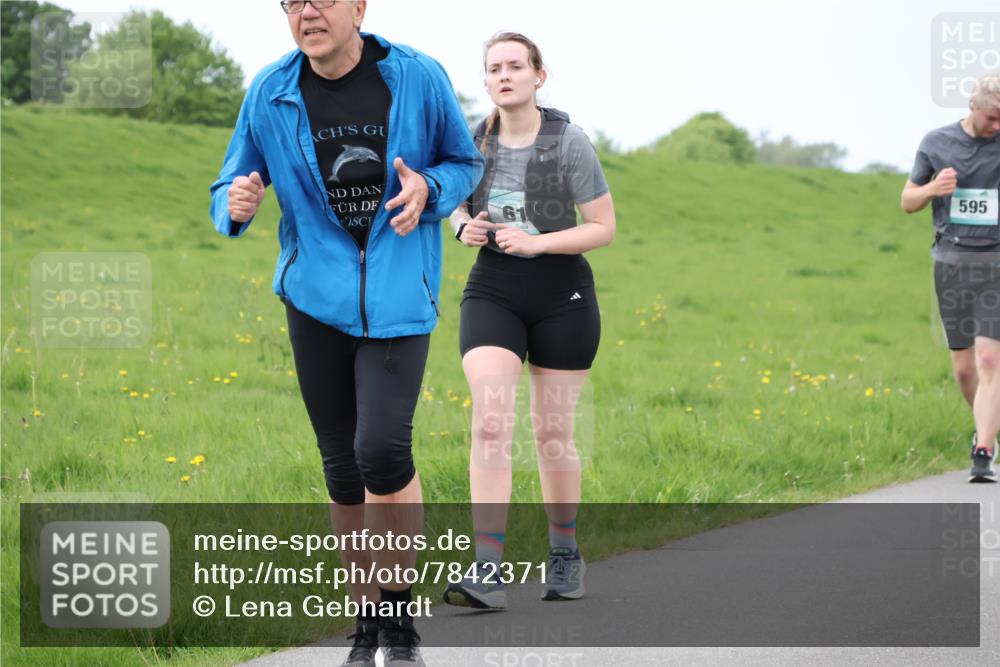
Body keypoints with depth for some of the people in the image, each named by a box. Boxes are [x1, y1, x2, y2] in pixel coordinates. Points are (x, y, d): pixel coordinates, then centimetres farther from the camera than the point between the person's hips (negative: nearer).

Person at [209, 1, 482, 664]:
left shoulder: (419, 78, -5)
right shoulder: (270, 94, -1)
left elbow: (466, 163, 9)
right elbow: (229, 190, 9)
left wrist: (428, 190, -14)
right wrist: (237, 207, -16)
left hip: (399, 297, -2)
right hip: (317, 294, 2)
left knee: (382, 449, -17)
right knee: (342, 464, 7)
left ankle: (400, 612, 3)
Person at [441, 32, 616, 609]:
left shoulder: (569, 142, -11)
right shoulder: (474, 143, 0)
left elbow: (604, 227, -9)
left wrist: (536, 242, -22)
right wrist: (464, 227, -7)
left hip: (562, 296, -2)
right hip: (493, 293, 2)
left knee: (553, 433, 8)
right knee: (491, 424, -16)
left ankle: (565, 554, 30)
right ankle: (488, 572, -21)